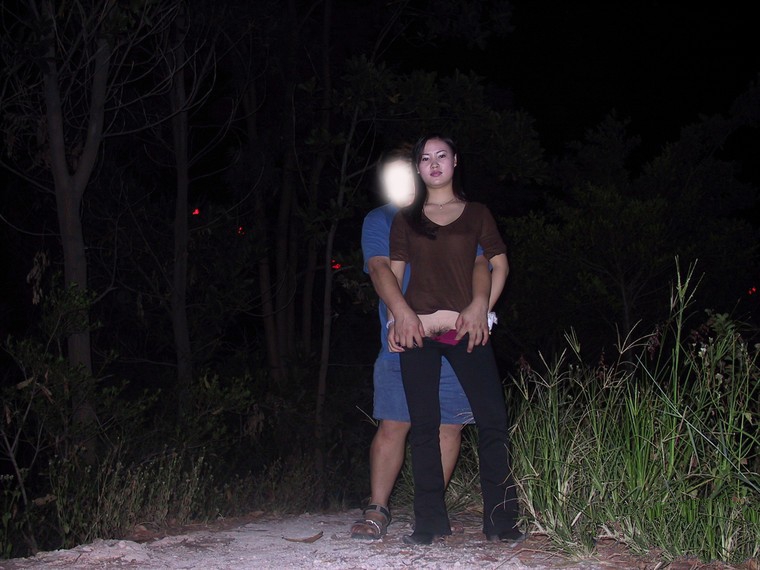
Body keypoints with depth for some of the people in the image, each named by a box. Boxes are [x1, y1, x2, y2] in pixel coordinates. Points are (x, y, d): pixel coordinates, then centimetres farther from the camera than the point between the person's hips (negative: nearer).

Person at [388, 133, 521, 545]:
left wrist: (482, 310, 0)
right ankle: (429, 522, 4)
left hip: (466, 330, 0)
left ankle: (500, 520, -4)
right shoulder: (406, 219, 14)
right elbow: (394, 272, 13)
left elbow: (499, 264, 11)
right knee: (423, 426, -1)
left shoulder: (476, 214, 13)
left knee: (492, 421, -9)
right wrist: (396, 318, -1)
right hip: (418, 332, 1)